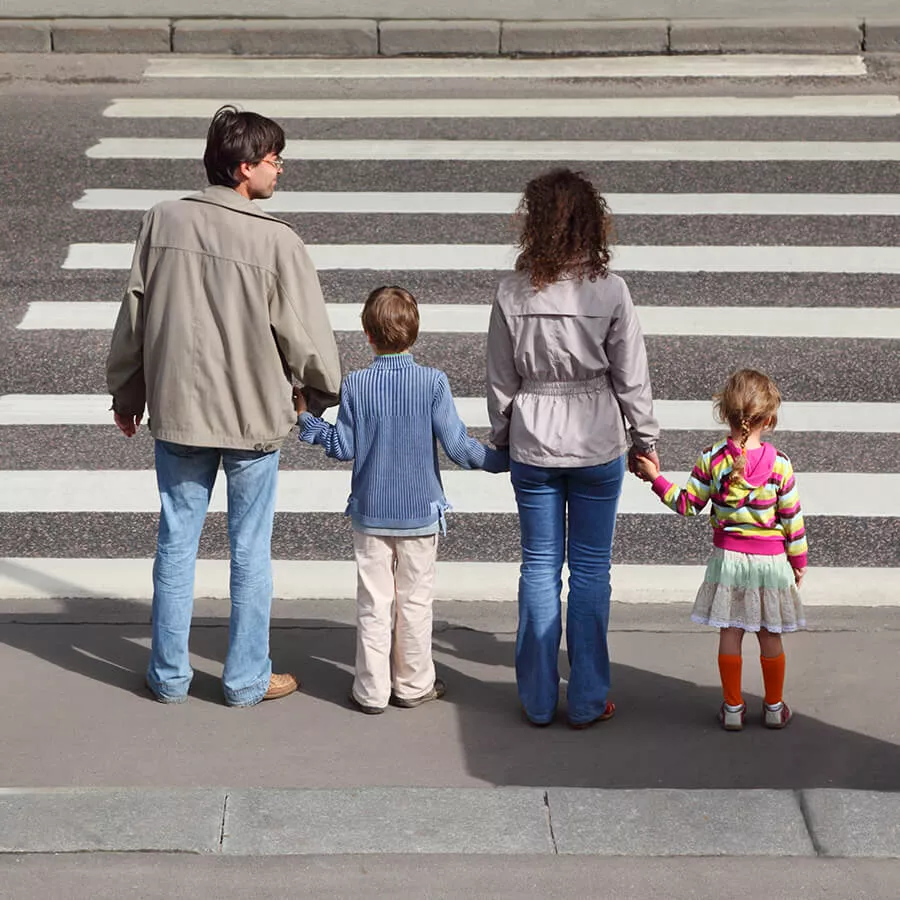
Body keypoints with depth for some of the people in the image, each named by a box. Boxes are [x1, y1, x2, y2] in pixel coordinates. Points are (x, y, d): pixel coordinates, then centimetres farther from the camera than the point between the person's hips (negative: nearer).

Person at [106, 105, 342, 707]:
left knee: (176, 543, 13)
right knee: (250, 549, 9)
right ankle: (247, 679, 18)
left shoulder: (163, 222, -4)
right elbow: (305, 335, -9)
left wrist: (127, 396, 17)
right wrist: (328, 395, 10)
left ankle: (170, 675, 21)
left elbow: (134, 317, 4)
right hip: (253, 415, -3)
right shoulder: (277, 241, -15)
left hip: (177, 410, 3)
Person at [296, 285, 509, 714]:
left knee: (373, 603, 7)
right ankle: (413, 684, 20)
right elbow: (456, 445, -13)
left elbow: (344, 447, -5)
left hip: (371, 512, 1)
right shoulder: (433, 382, -12)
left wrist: (307, 420, 10)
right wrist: (502, 459, 1)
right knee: (415, 601, 11)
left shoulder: (355, 385, -9)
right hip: (420, 512, 0)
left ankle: (372, 690, 11)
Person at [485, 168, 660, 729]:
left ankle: (539, 699, 16)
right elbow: (631, 377, -6)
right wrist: (647, 439, 7)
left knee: (540, 566, 10)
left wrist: (502, 439, 15)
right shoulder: (610, 291, -11)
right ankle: (588, 701, 13)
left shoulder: (512, 294, -8)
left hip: (532, 447, 1)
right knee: (591, 567, 8)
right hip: (598, 445, -1)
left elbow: (501, 381, 0)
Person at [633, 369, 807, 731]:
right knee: (770, 636, 11)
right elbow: (792, 517, -6)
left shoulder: (711, 459, -12)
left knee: (730, 634, 10)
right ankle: (774, 707, 23)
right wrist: (798, 560, 6)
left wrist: (656, 478, 5)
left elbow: (687, 504, -5)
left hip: (728, 556, 1)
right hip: (770, 560, -1)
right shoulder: (779, 464, -13)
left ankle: (733, 707, 16)